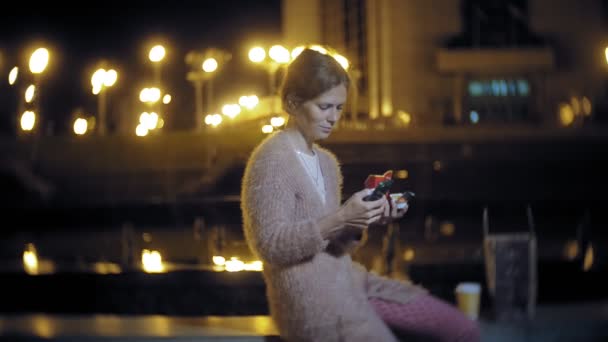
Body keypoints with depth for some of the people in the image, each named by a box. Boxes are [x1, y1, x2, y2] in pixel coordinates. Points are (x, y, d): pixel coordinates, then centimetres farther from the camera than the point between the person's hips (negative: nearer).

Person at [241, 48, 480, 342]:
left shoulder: (327, 161, 14)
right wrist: (340, 218, -25)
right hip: (307, 296, -9)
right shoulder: (271, 160, -12)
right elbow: (270, 246, -19)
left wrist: (363, 217, -5)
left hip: (347, 281, 9)